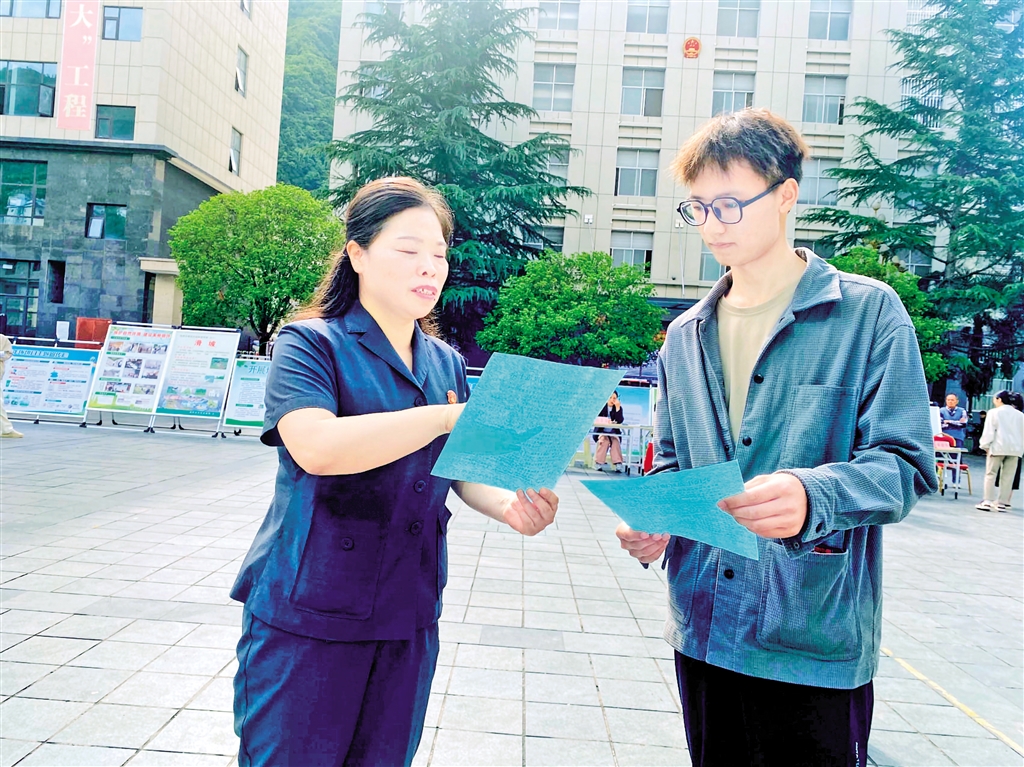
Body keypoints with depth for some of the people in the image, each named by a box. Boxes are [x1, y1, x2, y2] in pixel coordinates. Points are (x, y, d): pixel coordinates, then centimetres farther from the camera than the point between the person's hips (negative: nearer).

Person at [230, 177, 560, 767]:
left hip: (408, 618, 5)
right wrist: (451, 416, -26)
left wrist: (508, 506, -10)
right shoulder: (311, 344, -8)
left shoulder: (447, 363, 9)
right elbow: (317, 448, -26)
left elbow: (461, 470, 12)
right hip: (309, 613, -5)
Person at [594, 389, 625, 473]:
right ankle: (598, 463, -26)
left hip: (614, 432, 1)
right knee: (605, 441, -31)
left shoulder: (618, 408, 4)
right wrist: (606, 421, -25)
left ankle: (618, 464, -32)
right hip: (601, 431, -1)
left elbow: (619, 421, -12)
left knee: (616, 441, -29)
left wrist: (617, 407, -17)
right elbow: (596, 419, -8)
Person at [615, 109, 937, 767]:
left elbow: (905, 464, -11)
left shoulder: (869, 312, -6)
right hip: (703, 630, 5)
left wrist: (812, 496, -31)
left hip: (816, 639, -4)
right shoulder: (686, 335, 9)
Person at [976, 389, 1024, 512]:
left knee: (991, 474, 2)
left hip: (998, 447, -4)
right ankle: (1002, 502, 5)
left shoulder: (994, 412, -2)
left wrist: (985, 446, -1)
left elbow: (989, 431, -6)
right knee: (1008, 476, 5)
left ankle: (988, 501, -2)